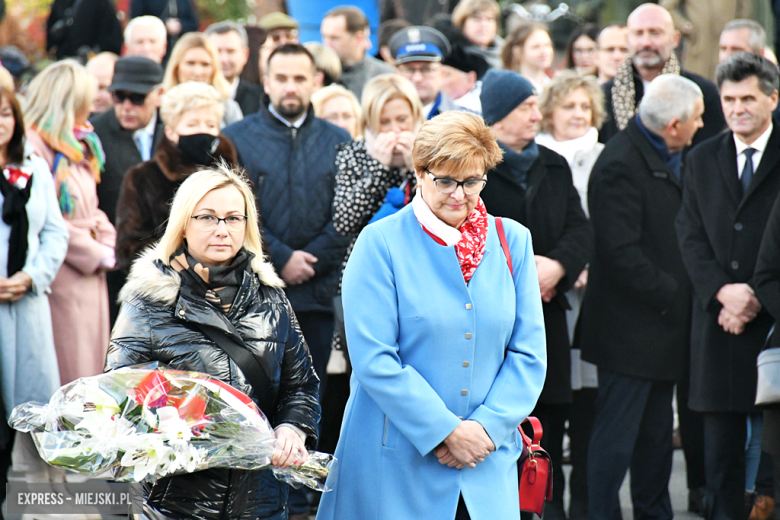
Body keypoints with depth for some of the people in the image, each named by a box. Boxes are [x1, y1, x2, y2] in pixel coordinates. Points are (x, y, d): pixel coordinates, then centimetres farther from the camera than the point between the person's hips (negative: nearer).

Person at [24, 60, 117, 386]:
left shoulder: (79, 148, 16)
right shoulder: (34, 145, -14)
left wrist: (109, 245, 3)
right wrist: (98, 255, -12)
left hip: (91, 273, 9)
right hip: (64, 277, -9)